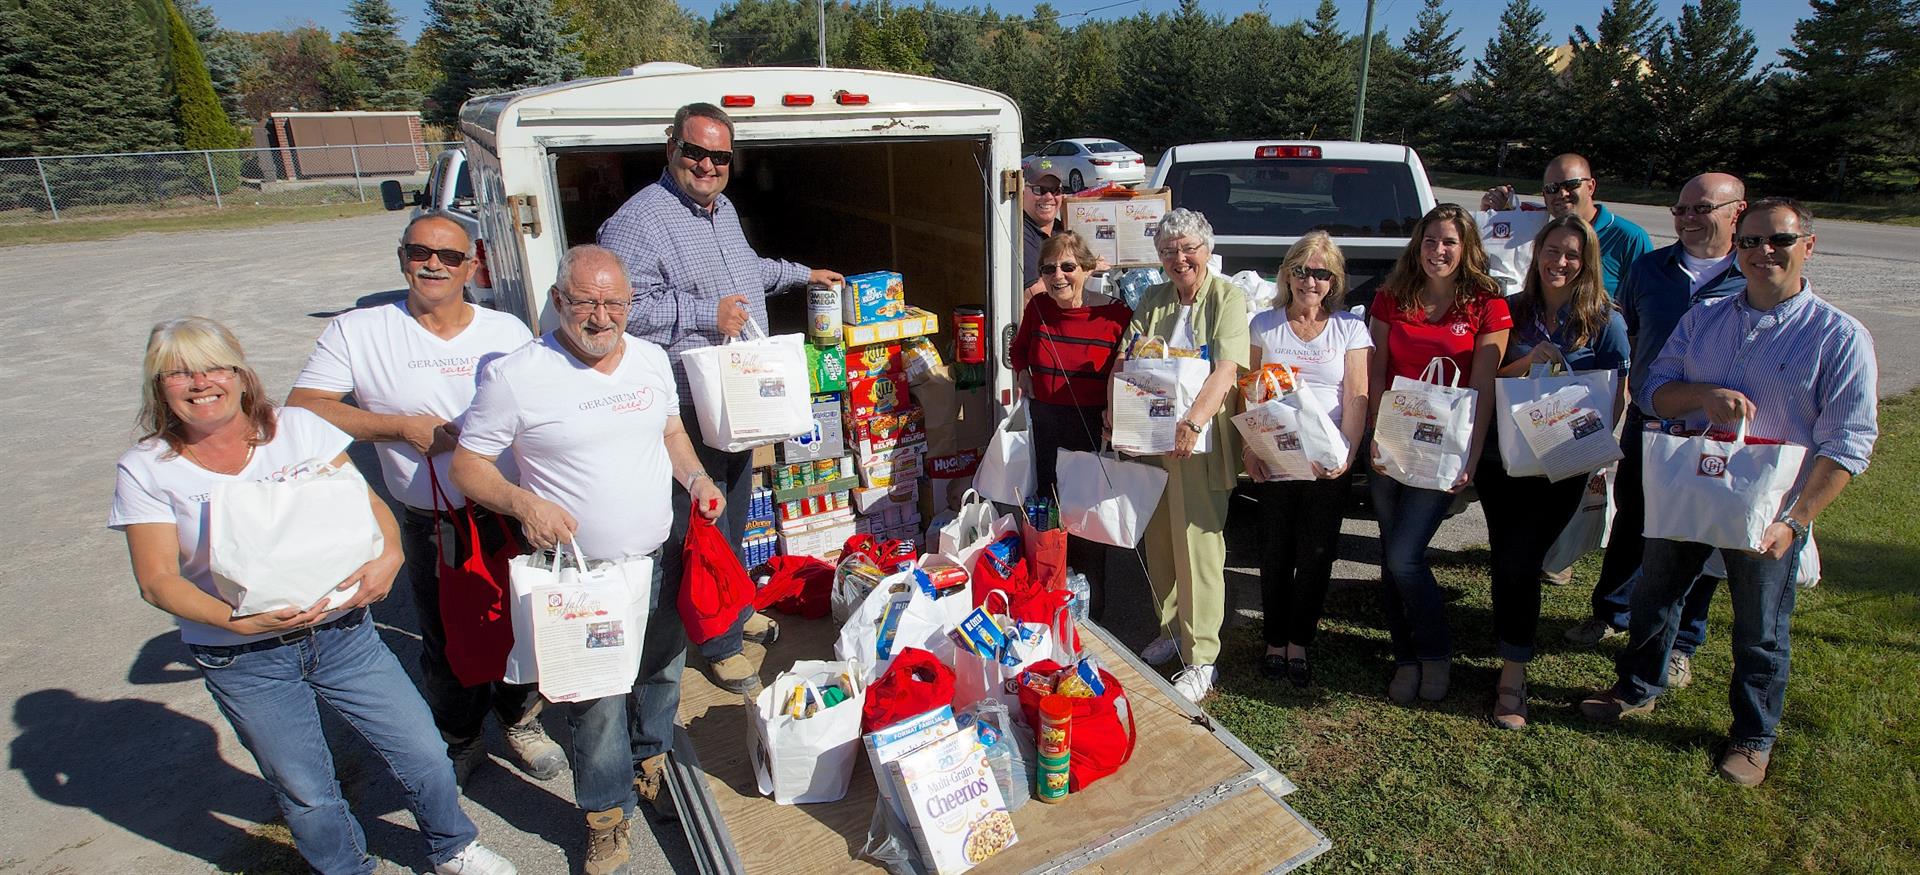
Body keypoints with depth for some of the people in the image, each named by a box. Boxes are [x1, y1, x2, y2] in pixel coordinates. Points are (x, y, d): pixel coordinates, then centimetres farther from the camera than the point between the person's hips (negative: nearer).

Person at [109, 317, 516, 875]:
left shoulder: (298, 428, -1)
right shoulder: (145, 470, -3)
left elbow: (368, 502, -2)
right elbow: (158, 581, -7)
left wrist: (388, 555, -23)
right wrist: (241, 621, -23)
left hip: (342, 632, 1)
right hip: (242, 661, -1)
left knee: (424, 752, 5)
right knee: (306, 794, 11)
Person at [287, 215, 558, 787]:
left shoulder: (508, 331, 1)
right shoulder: (357, 332, -2)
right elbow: (302, 408, -5)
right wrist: (400, 426, -16)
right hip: (431, 525, -1)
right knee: (447, 643, 13)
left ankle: (520, 720, 43)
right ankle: (460, 740, 39)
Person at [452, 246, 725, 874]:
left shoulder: (651, 359, 1)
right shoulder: (515, 376, -15)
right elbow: (467, 466, -8)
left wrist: (697, 479, -1)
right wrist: (523, 503, -26)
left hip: (659, 559, 5)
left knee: (662, 673, 23)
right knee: (596, 703, 5)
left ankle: (655, 755, 52)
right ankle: (608, 817, 29)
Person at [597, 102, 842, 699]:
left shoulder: (723, 209, 13)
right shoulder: (638, 220, -16)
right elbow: (623, 310, -25)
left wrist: (803, 274, 34)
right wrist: (706, 315, -25)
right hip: (687, 408, -9)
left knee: (735, 514, 22)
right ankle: (720, 642, 18)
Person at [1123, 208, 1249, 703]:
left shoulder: (1227, 296, -5)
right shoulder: (1151, 300, 12)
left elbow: (1228, 368, -19)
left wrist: (1194, 420, -34)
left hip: (1201, 440, -6)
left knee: (1198, 544, -4)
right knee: (1159, 540, 14)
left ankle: (1202, 661, 7)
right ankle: (1171, 632, 32)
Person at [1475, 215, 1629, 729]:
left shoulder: (1606, 323, 0)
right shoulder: (1512, 312, 6)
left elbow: (1615, 396, 0)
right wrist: (1527, 362, -12)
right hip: (1502, 456, 2)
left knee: (1518, 561, -7)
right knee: (1506, 560, 5)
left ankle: (1513, 672, 5)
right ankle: (1513, 664, 20)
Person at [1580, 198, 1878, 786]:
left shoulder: (1841, 337, -9)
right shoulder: (1703, 319, 3)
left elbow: (1847, 444, -12)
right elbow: (1653, 390, 3)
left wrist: (1796, 520, -20)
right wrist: (1704, 395, -20)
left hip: (1768, 514, -3)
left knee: (1760, 633, 13)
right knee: (1654, 596, 18)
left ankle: (1753, 736, 33)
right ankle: (1637, 688, 41)